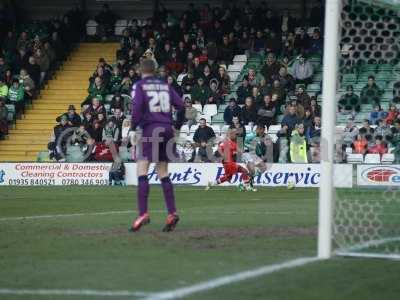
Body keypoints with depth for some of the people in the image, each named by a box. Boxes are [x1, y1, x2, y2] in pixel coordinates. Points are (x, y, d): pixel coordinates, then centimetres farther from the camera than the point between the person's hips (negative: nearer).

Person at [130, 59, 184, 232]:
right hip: (167, 129, 5)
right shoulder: (165, 85, 13)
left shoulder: (139, 86, 0)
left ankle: (143, 213, -20)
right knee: (163, 173, 11)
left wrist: (133, 126, -1)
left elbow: (137, 106, -14)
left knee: (142, 171, -7)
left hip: (150, 129, -5)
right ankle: (172, 213, 2)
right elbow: (180, 105, 9)